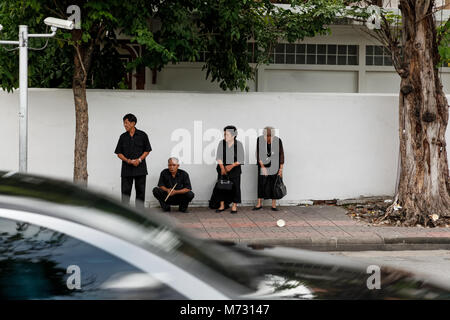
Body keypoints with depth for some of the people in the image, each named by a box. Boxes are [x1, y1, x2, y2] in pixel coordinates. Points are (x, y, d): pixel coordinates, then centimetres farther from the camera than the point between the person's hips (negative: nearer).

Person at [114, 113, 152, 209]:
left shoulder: (142, 135, 0)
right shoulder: (123, 137, 5)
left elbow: (147, 150, 3)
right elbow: (119, 153, 6)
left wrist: (139, 160, -12)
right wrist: (128, 160, -11)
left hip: (140, 167, -1)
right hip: (127, 168, 1)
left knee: (140, 190, 3)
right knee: (125, 190, 0)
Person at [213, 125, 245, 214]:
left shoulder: (238, 144, -8)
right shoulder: (221, 143, -4)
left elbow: (241, 159, -7)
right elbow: (218, 157, -4)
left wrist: (232, 165, -19)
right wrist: (222, 167, -16)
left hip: (234, 169, -2)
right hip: (222, 168, 2)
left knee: (235, 186, -3)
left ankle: (234, 206, 8)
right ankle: (222, 205, 11)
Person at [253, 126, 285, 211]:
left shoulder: (278, 140, -11)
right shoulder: (259, 140, -11)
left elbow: (281, 155, -4)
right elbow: (258, 154, -8)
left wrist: (281, 169, -5)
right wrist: (262, 167, -14)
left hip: (274, 165, 0)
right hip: (263, 164, 0)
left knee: (274, 184, 1)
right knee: (261, 183, 1)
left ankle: (274, 205, 7)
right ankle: (259, 203, 9)